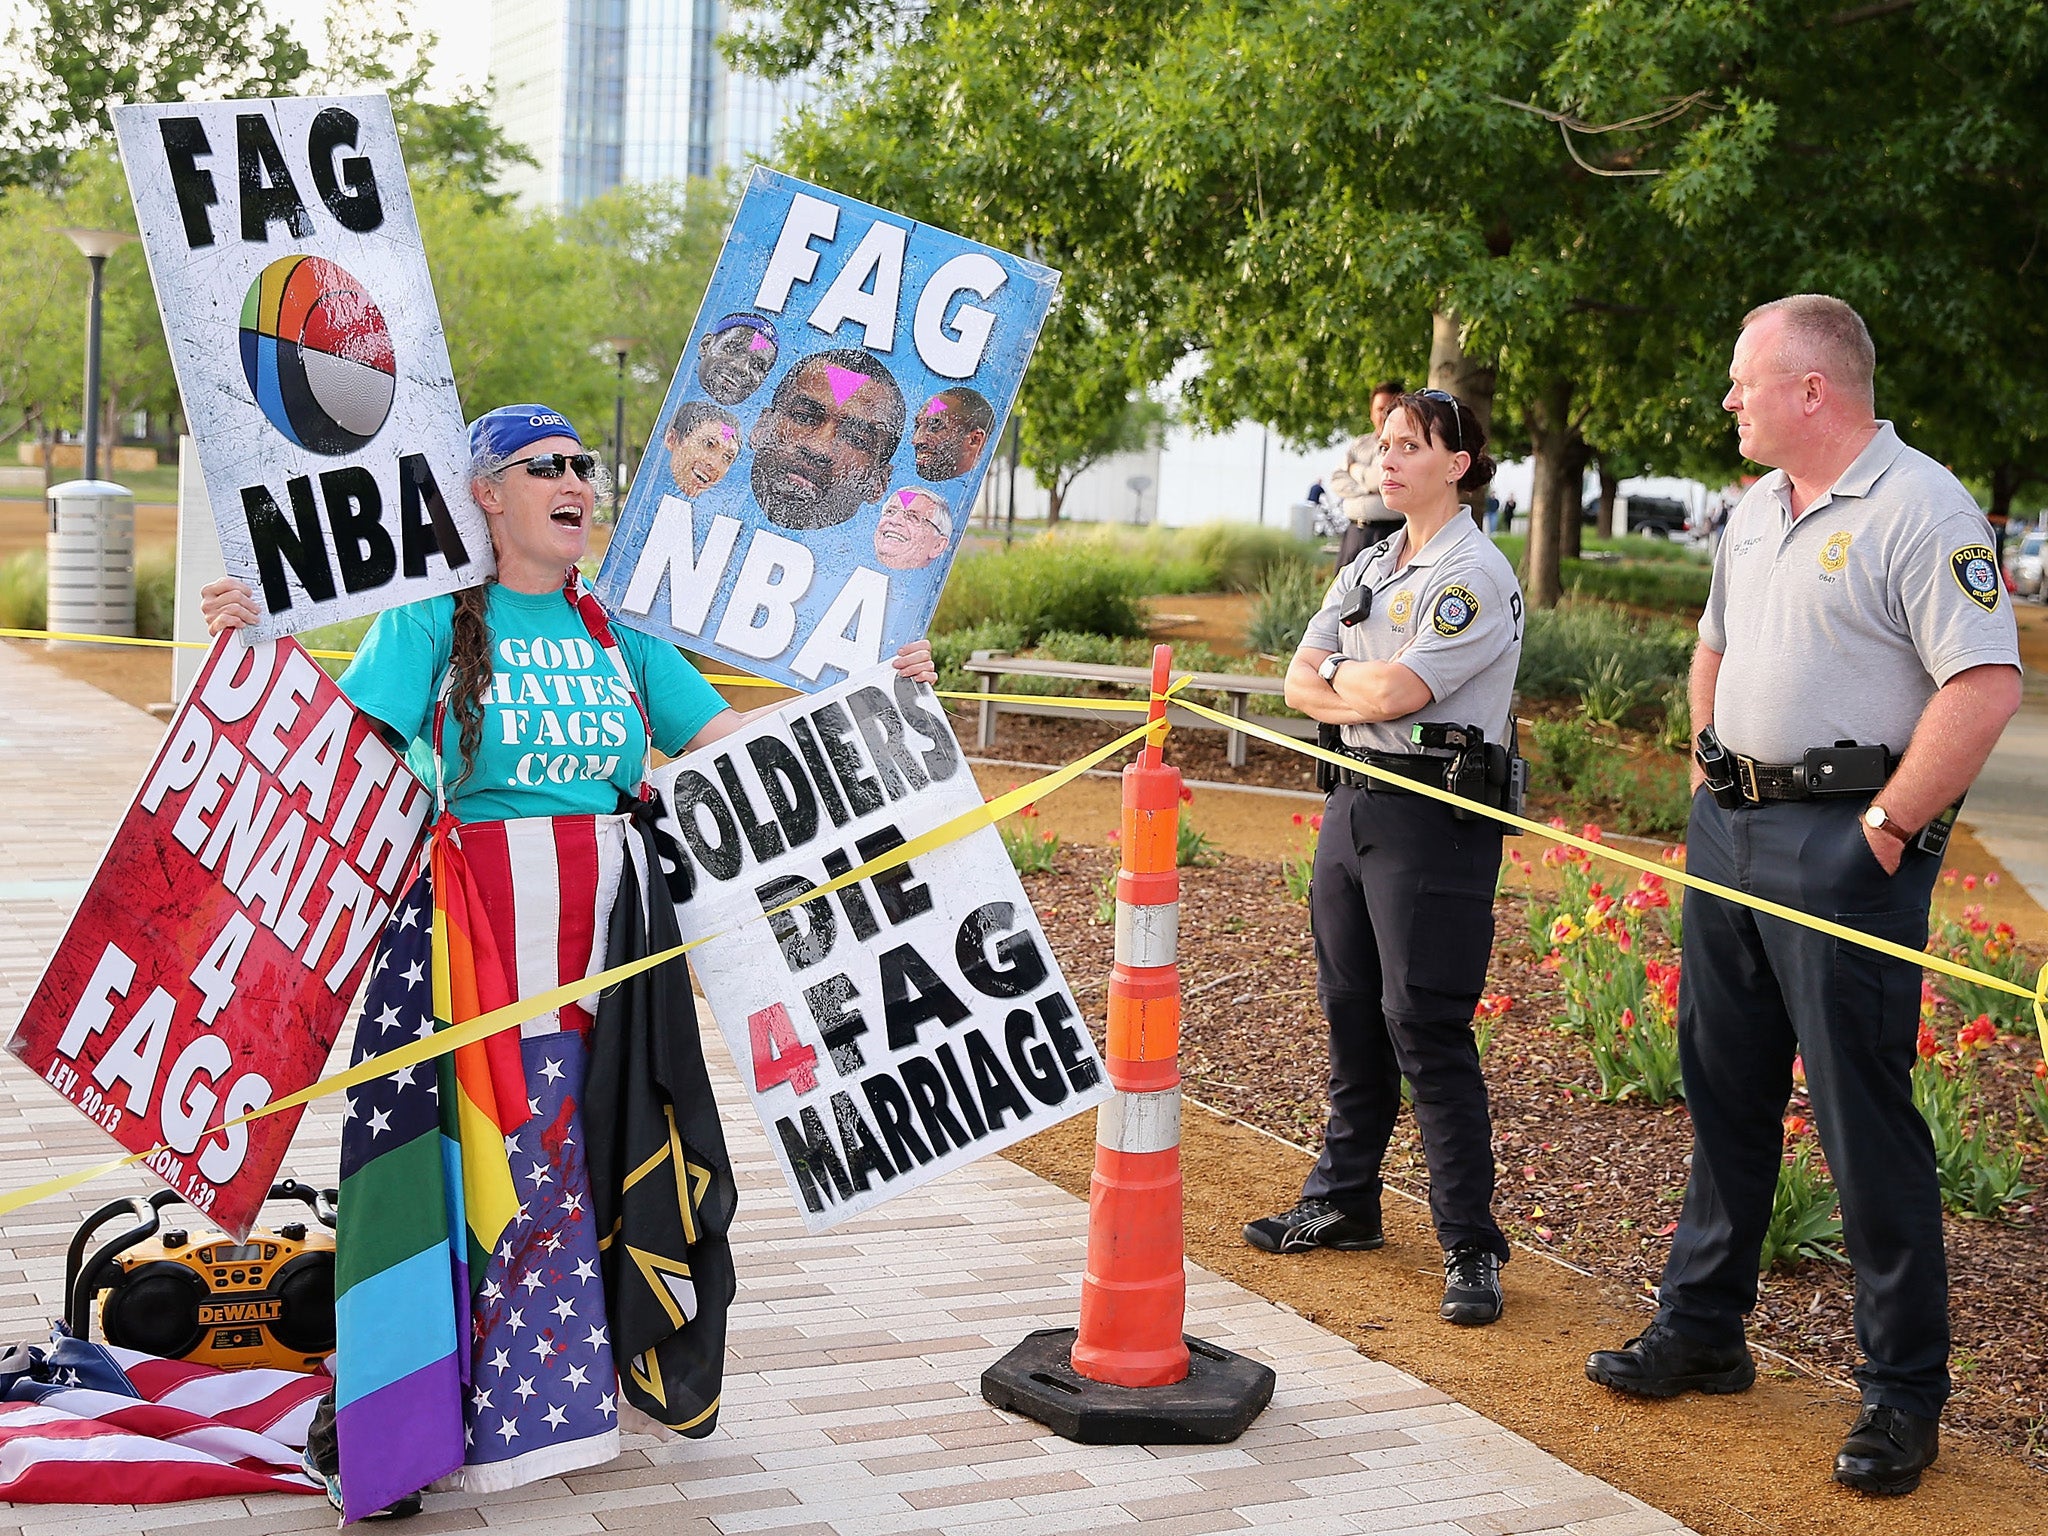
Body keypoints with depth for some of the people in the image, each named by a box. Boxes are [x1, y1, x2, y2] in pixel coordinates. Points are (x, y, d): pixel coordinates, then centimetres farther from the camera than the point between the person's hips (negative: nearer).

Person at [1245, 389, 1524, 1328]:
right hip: (1355, 800, 8)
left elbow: (1393, 691, -20)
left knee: (1426, 1026, -9)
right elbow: (1300, 684, 9)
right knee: (1349, 1010, 13)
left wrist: (1339, 678, 0)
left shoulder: (1477, 575, -11)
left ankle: (1469, 1246, -2)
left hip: (1437, 817, -8)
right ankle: (1343, 1200, 26)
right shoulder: (1368, 567, 15)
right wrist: (1370, 693, -9)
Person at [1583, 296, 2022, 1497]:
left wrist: (1887, 830, -18)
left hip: (1848, 844, -8)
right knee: (1725, 1093, 15)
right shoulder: (1755, 510, 14)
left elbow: (1987, 687, -21)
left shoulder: (1921, 509, -14)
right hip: (1732, 826, 9)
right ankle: (1702, 1330, 29)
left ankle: (1906, 1394, 8)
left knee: (1866, 1117, -4)